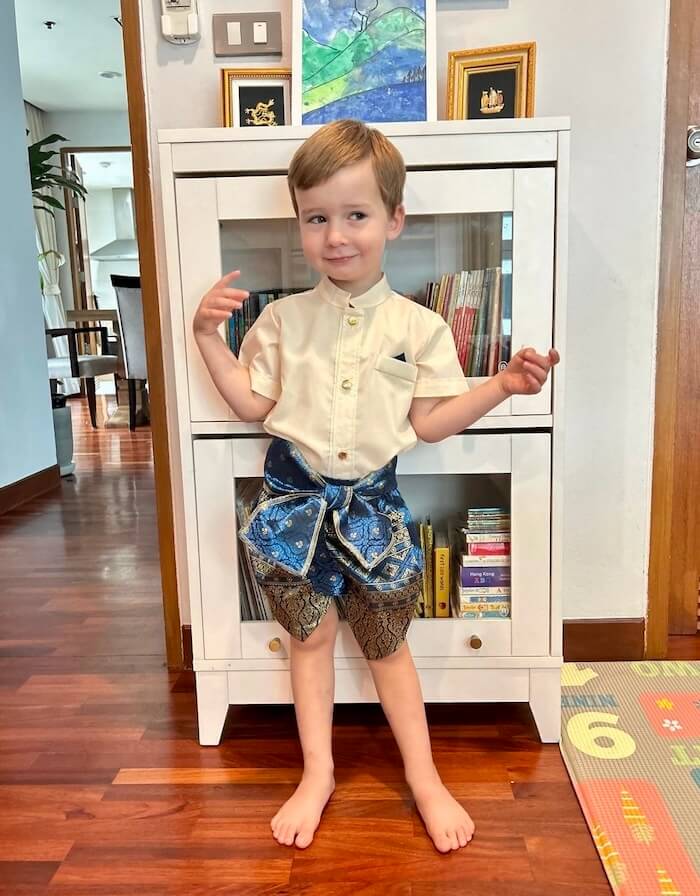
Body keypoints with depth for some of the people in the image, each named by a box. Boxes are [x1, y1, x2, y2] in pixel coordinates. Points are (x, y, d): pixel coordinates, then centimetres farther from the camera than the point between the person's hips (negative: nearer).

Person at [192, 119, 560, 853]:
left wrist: (503, 385, -11)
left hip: (373, 501, -1)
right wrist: (208, 337, -5)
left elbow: (429, 421, -2)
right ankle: (317, 773, 30)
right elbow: (253, 404, 3)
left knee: (386, 643, 11)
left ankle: (424, 777, 30)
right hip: (295, 496, 1)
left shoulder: (417, 326, -4)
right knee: (311, 634, 11)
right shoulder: (283, 320, -1)